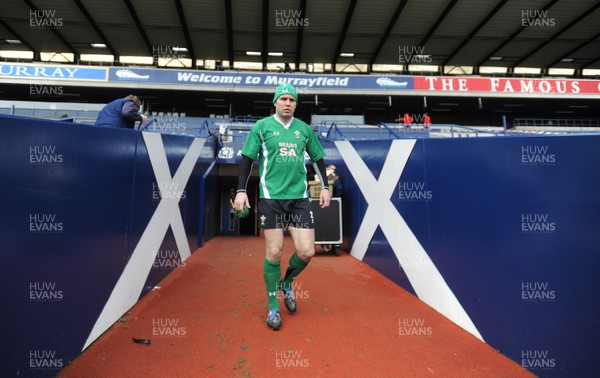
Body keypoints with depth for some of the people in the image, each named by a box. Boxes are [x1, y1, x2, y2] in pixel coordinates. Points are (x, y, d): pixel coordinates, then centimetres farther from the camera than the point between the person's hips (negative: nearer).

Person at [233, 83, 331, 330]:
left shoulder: (304, 129, 11)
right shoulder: (262, 127, 3)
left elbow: (318, 158, 20)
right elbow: (247, 158, 3)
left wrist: (325, 186, 14)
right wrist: (241, 190, -4)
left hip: (299, 198, 3)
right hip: (271, 198, -3)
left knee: (306, 252, -2)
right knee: (273, 253, -1)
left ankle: (286, 284, 29)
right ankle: (273, 306, 18)